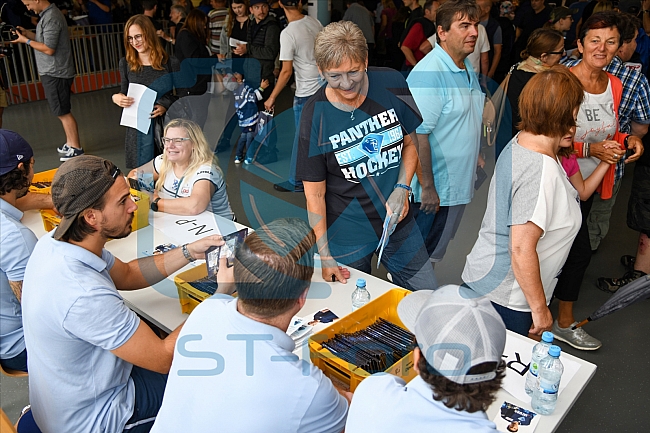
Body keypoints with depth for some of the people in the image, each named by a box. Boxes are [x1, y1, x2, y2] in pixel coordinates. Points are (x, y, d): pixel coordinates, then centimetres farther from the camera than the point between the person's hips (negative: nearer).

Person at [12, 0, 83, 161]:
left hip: (55, 73, -10)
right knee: (62, 111, 15)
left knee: (63, 112, -4)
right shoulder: (48, 14, 12)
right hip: (52, 72, 10)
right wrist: (28, 33, 8)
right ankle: (70, 143, 24)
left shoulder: (51, 18, -18)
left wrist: (27, 41, -10)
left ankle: (76, 149, 3)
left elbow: (49, 49, -20)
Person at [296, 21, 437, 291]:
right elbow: (314, 193, -10)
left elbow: (411, 143, 6)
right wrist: (325, 256, -8)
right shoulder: (315, 115, -16)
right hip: (347, 233, -2)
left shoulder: (391, 84, -9)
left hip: (398, 221, 3)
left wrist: (402, 189, -10)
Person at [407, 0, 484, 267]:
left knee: (437, 251, 24)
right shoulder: (429, 74, -24)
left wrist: (474, 154, 18)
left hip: (458, 183, 9)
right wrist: (427, 187, -25)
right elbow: (417, 134, -27)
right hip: (434, 190, -9)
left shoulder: (467, 68, 8)